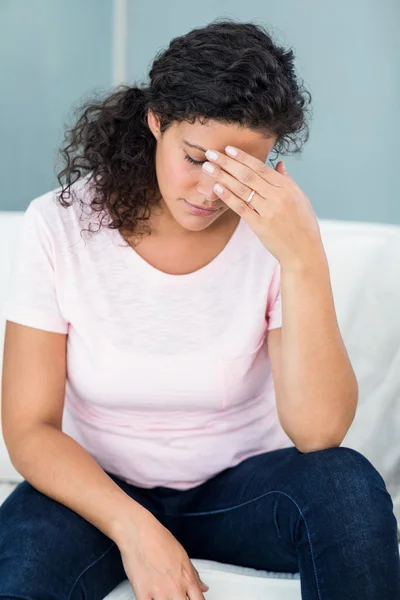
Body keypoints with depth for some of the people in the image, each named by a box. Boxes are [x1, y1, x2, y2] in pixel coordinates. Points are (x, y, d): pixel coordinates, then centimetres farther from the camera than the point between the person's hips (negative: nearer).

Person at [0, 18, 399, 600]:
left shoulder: (273, 229, -13)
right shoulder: (61, 224, -13)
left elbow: (318, 431, -23)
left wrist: (304, 258, -33)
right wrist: (134, 529, -25)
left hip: (239, 484, 2)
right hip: (96, 488, -1)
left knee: (348, 484, -28)